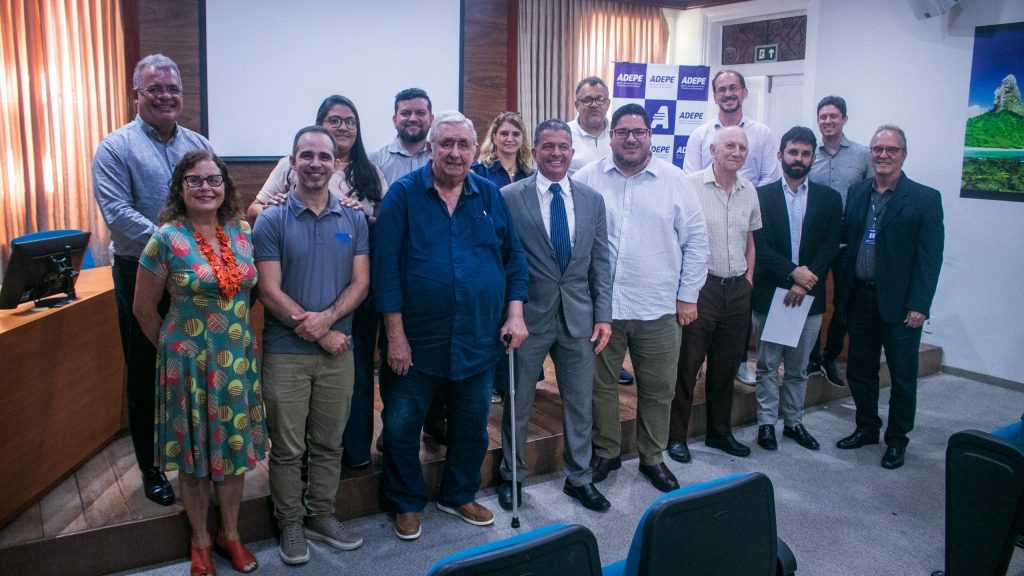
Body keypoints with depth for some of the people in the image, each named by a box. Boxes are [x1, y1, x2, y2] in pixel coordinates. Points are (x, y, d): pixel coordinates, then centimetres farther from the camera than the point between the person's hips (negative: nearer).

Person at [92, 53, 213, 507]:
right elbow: (117, 212, -15)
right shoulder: (116, 147, -4)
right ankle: (151, 469, 22)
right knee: (146, 377, 7)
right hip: (141, 276, -3)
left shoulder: (199, 145, 10)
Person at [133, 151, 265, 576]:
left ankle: (230, 534, 33)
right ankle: (200, 542, 31)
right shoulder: (167, 238, -11)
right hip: (189, 361, -3)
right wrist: (172, 347, 7)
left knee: (234, 448, 14)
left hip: (238, 358, 3)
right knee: (194, 452, 10)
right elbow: (144, 309, -2)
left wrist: (240, 340, 8)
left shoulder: (241, 231, 0)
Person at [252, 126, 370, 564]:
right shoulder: (271, 221, -5)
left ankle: (321, 516, 31)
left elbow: (360, 283, 1)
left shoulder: (353, 220, 4)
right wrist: (321, 335, -13)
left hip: (338, 350, 3)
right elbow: (270, 292, -10)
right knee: (287, 448, 8)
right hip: (285, 352, -2)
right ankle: (291, 525, 25)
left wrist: (327, 317, -17)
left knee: (328, 443, 14)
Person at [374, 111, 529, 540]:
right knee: (401, 427, 9)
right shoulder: (404, 194, -6)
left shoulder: (490, 195, 4)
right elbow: (387, 266, -9)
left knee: (472, 426, 16)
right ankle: (406, 504, 31)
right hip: (417, 340, -3)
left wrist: (515, 313, -2)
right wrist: (395, 334, -13)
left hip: (478, 340, 3)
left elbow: (514, 257, 9)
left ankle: (459, 496, 39)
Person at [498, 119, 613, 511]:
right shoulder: (509, 197, -6)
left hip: (579, 316, 3)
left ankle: (579, 478, 32)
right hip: (528, 316, -3)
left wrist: (604, 314, 2)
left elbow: (601, 262, 6)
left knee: (580, 403, 13)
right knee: (518, 403, 12)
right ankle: (511, 476, 32)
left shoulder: (592, 199, 5)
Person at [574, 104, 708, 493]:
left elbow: (695, 240, 4)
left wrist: (688, 295, 1)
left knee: (658, 389, 11)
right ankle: (605, 452, 32)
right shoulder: (588, 179, 0)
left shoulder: (674, 181, 1)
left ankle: (652, 457, 31)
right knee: (600, 385, 12)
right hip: (599, 305, 0)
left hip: (659, 308, 0)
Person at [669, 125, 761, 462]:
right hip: (701, 286, -6)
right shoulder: (691, 185, -10)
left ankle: (719, 432, 30)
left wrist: (748, 278, 11)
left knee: (726, 365, 15)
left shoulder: (749, 191, 9)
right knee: (688, 364, 1)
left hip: (737, 289, 6)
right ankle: (676, 435, 14)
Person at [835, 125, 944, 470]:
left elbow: (930, 257, -10)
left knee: (903, 376, 8)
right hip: (859, 297, 4)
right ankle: (866, 428, 32)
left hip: (898, 302, -4)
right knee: (859, 370, 14)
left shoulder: (925, 199, -6)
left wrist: (919, 305, -14)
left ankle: (897, 439, 23)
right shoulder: (857, 193, 8)